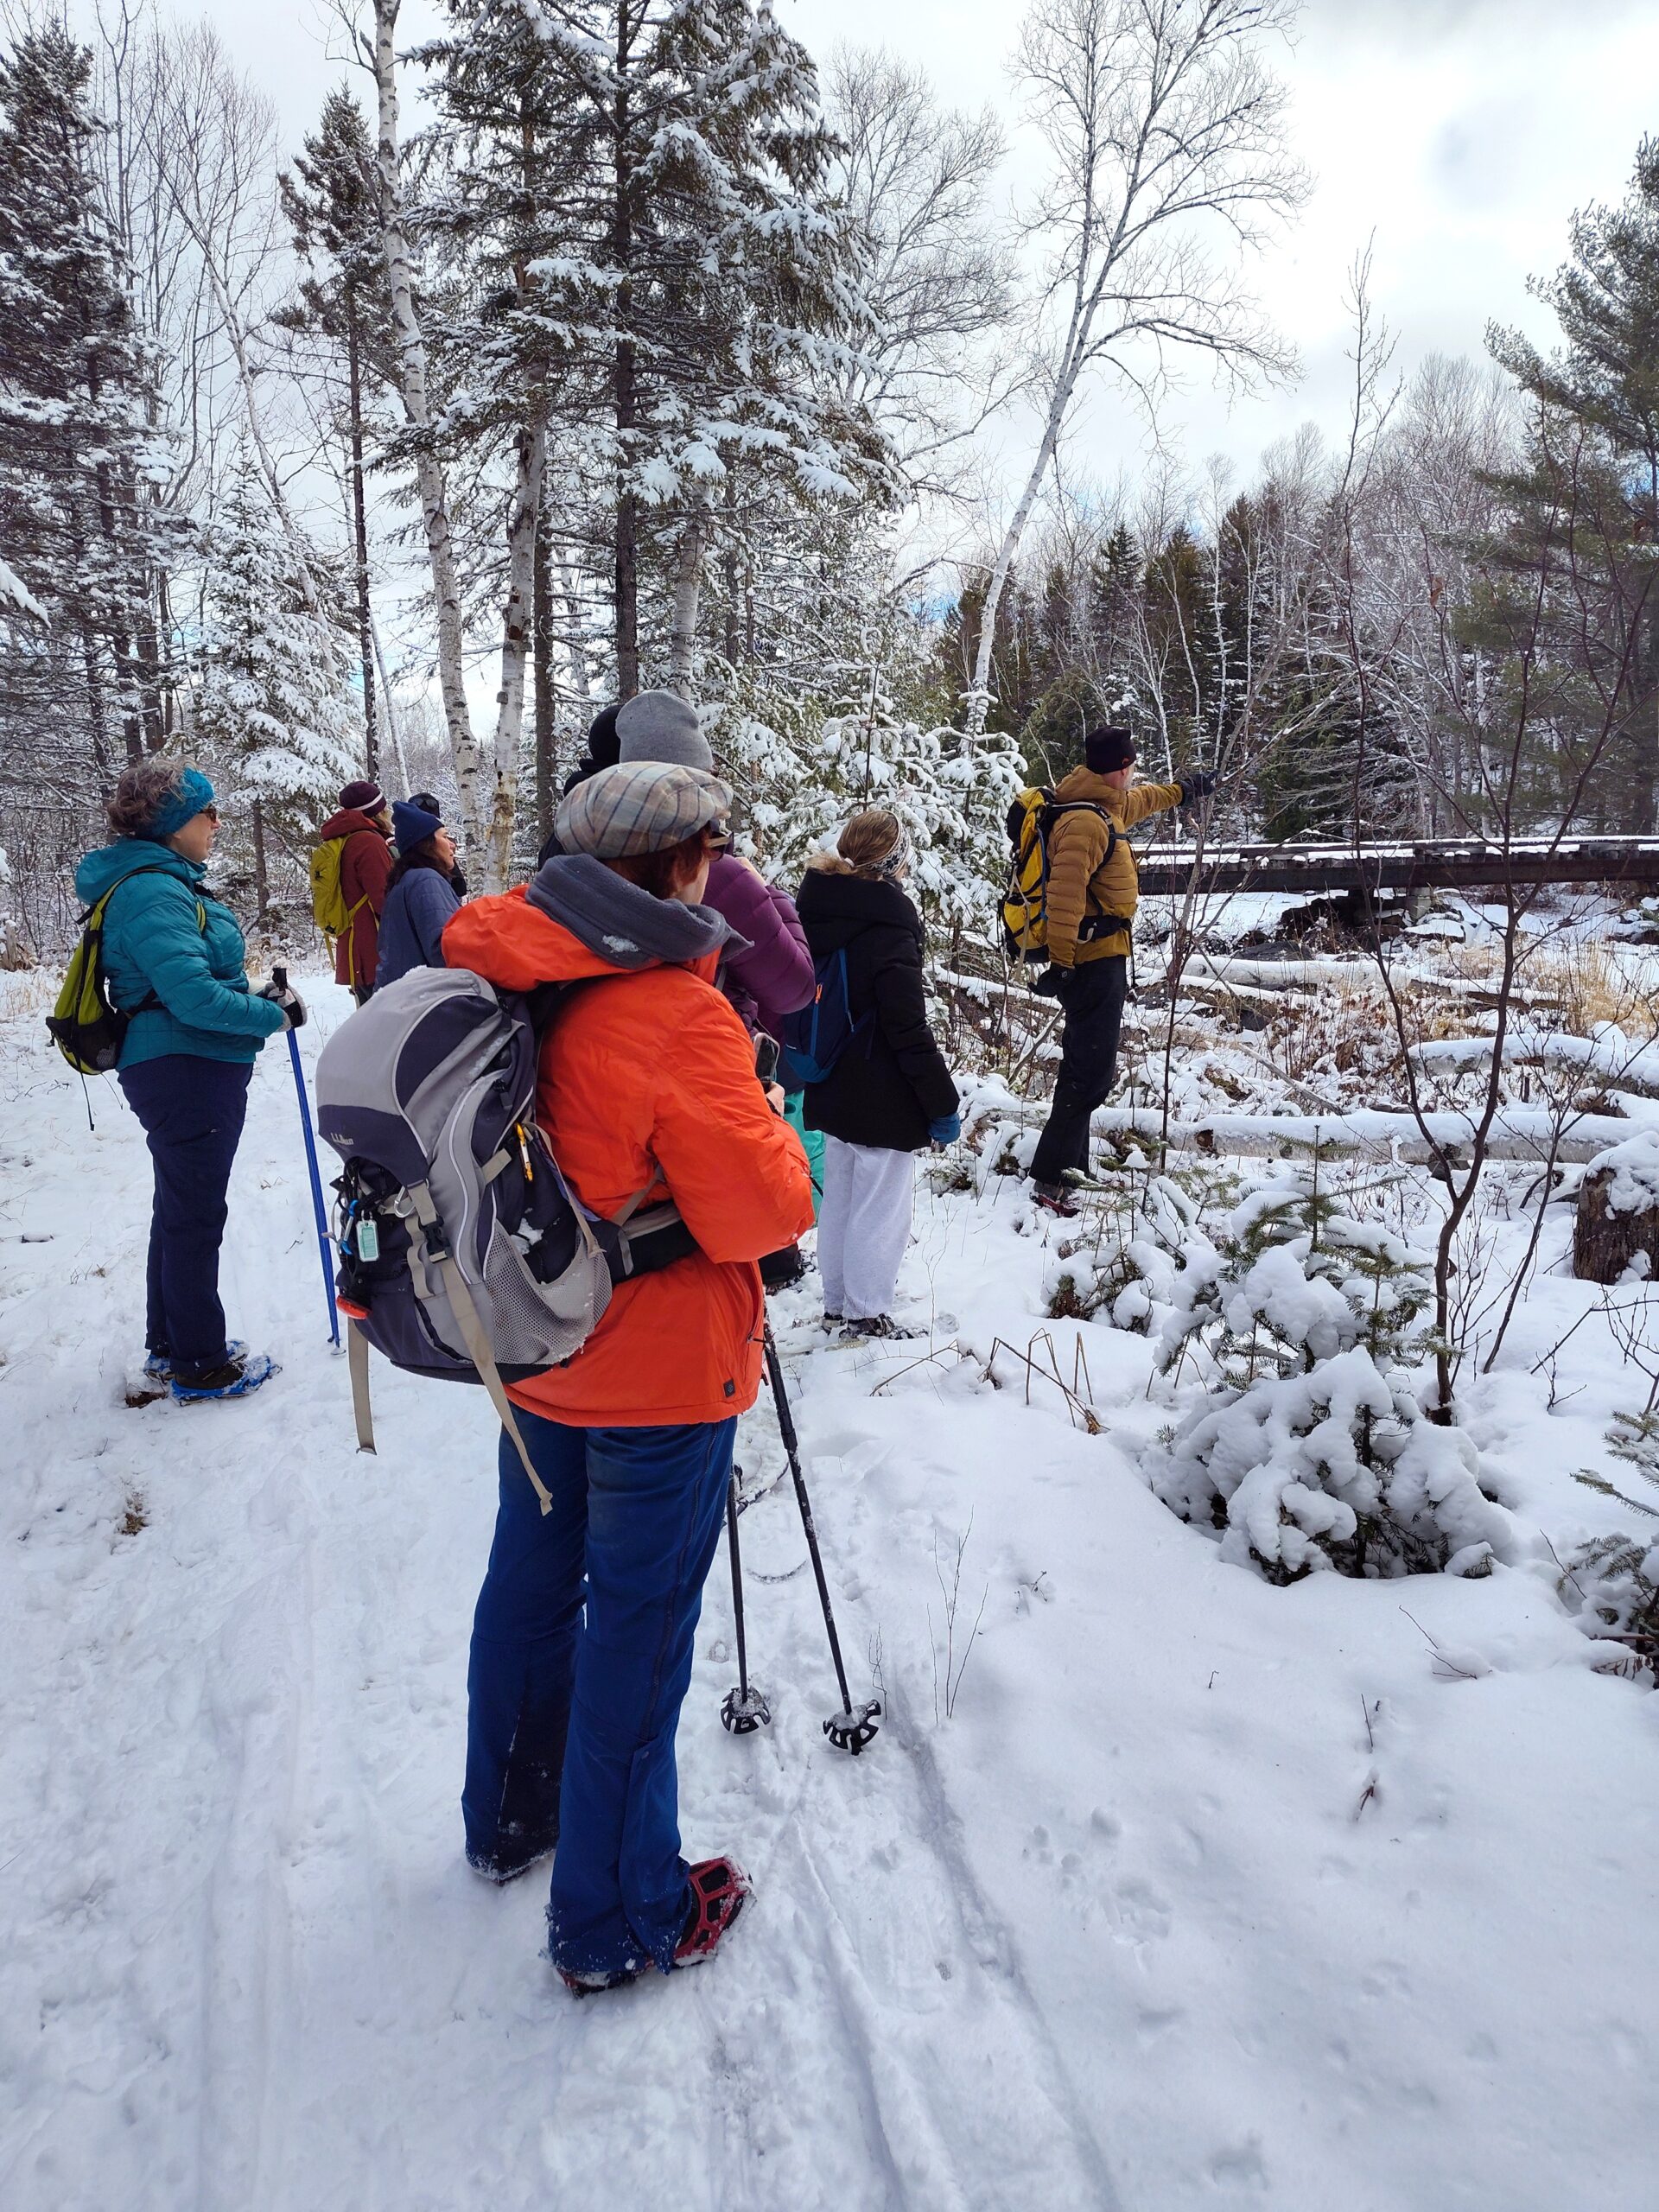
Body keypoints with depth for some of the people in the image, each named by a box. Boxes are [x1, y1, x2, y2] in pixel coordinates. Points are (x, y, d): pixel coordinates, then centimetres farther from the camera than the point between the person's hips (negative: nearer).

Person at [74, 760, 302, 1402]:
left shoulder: (166, 883, 13)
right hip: (189, 1073, -11)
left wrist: (254, 995, 8)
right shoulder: (152, 892, -19)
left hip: (179, 1072, 11)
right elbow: (192, 996, -26)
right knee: (195, 1218, 1)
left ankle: (169, 1346, 34)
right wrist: (275, 1015, -15)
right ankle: (199, 1366, 14)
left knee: (179, 1211, 20)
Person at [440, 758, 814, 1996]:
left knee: (531, 1585, 24)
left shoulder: (501, 972, -4)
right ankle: (619, 1923, 24)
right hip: (663, 1374, -7)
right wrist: (764, 1124, -3)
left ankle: (512, 1820, 45)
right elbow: (765, 1214, -23)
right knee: (637, 1632, 7)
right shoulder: (679, 1019, -25)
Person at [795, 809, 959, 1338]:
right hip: (883, 1102, -8)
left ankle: (837, 1302, 30)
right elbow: (910, 1032, -20)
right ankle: (867, 1314, 16)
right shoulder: (888, 928, -20)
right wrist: (942, 1105, -13)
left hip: (831, 1091, 8)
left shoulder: (816, 913, 3)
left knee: (839, 1198, 18)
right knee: (880, 1206, 5)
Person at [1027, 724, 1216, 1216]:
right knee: (1091, 1073, -12)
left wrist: (1181, 791, 51)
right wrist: (1061, 963, -30)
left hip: (1097, 959, 11)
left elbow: (1136, 802, 37)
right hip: (1093, 960, -11)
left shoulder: (1105, 807, 13)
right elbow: (1065, 895, -28)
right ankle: (1051, 1179, -9)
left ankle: (1067, 1166, 31)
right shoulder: (1087, 823, -20)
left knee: (1086, 1064, 20)